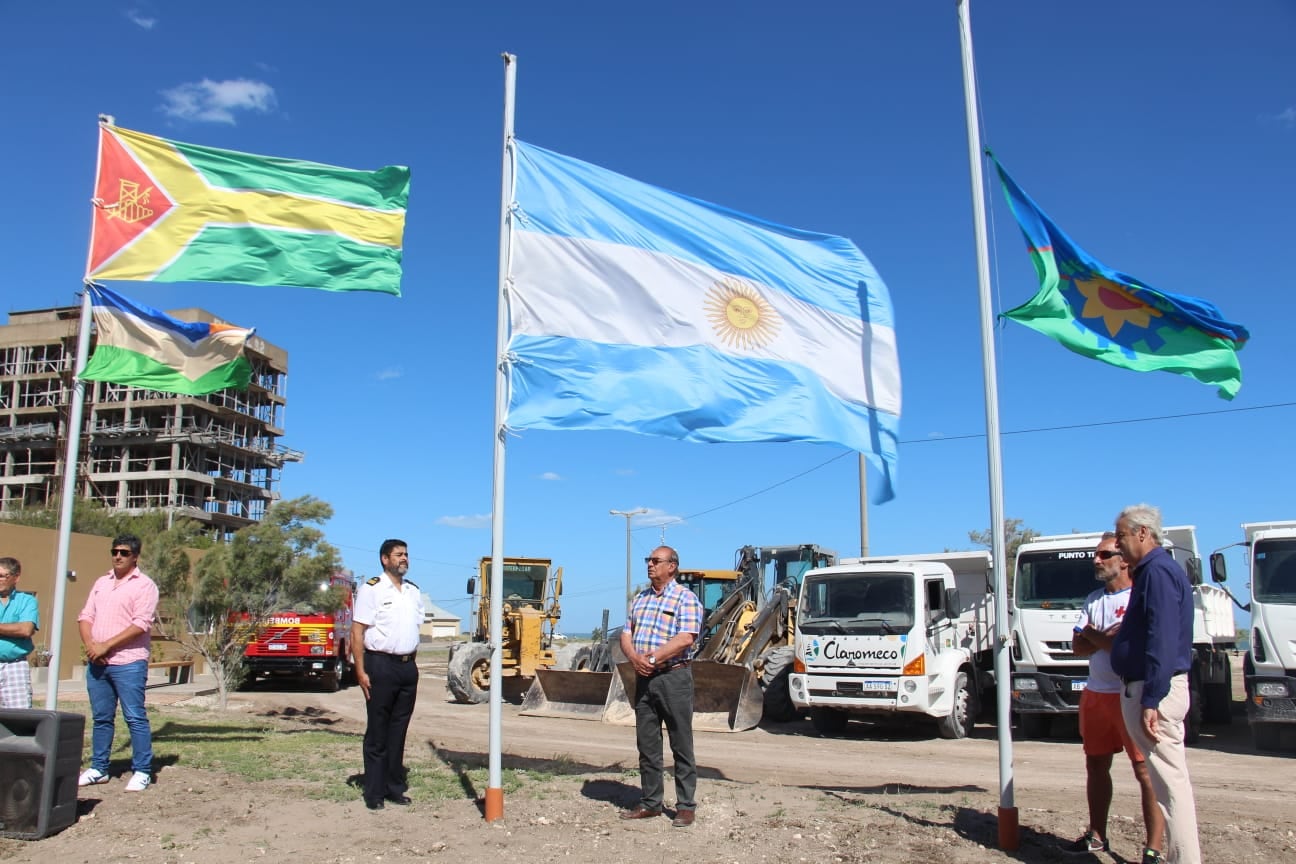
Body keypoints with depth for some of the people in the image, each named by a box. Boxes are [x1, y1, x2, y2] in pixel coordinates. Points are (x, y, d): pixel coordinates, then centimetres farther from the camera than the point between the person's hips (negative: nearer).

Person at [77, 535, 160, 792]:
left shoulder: (144, 585, -4)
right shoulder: (101, 583, 16)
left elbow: (141, 624, -13)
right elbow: (86, 616, 13)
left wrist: (107, 645, -15)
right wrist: (90, 644, -5)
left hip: (128, 663, -6)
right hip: (97, 662, 6)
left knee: (135, 718, -4)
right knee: (101, 717, 13)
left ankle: (142, 771, 1)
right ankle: (98, 769, 23)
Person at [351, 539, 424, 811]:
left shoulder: (414, 591, 13)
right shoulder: (371, 589, -6)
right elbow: (357, 632, -9)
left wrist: (412, 662, 13)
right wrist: (361, 671, -15)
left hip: (408, 667, 6)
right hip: (381, 665, -6)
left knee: (399, 731, 11)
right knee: (377, 733, 1)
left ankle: (395, 787, 19)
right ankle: (374, 793, 8)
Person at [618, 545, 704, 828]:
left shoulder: (685, 598, -6)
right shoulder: (640, 598, 16)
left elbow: (686, 638, -17)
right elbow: (626, 634, 13)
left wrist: (653, 658, -18)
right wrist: (634, 657, -8)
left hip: (673, 677, -6)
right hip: (644, 678, 7)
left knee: (681, 746, 1)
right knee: (647, 745, 11)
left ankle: (686, 806, 8)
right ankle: (650, 803, 20)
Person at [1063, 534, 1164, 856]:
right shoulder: (1093, 600, 14)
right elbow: (1078, 646, 7)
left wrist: (1093, 634, -6)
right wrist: (1107, 637, -11)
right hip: (1096, 694, 8)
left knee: (1146, 772, -5)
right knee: (1096, 766, 15)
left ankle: (1153, 848, 0)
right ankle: (1096, 836, 27)